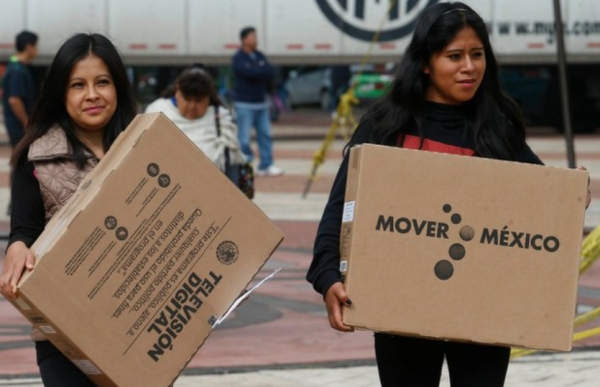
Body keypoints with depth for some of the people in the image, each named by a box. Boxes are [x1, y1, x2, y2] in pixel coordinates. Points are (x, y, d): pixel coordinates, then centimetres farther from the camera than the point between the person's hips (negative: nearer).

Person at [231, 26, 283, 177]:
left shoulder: (259, 56, 11)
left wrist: (258, 70, -14)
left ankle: (266, 166, 14)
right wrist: (262, 69, -8)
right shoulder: (238, 58, -9)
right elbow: (250, 72, -23)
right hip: (245, 104, -7)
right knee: (244, 138, -7)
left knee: (265, 134, 8)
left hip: (261, 102, 7)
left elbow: (270, 73, 0)